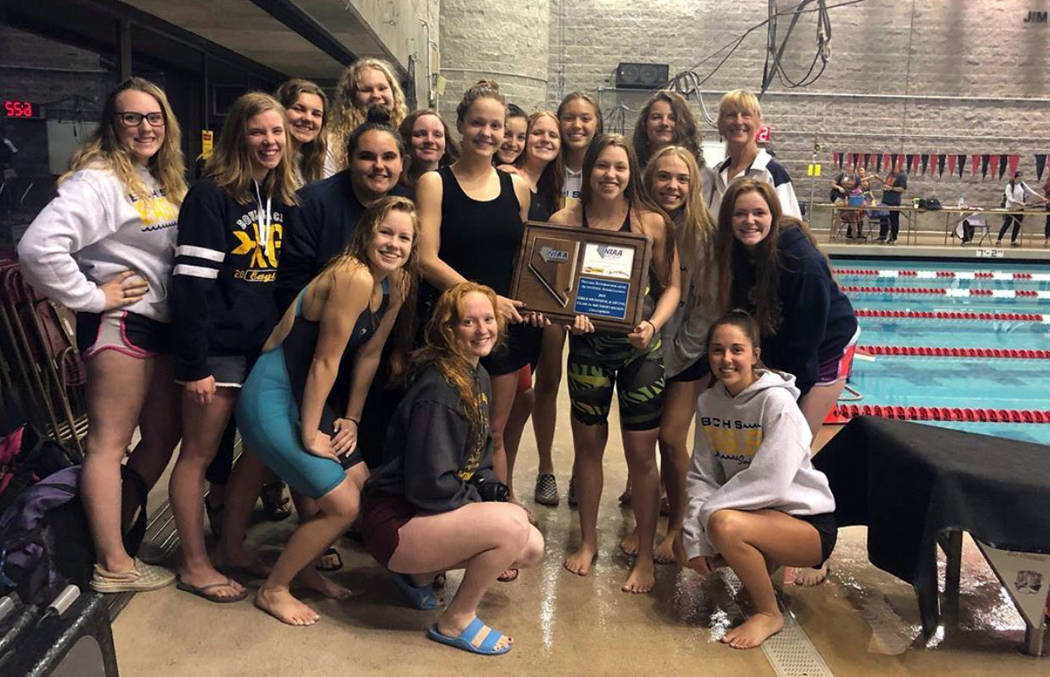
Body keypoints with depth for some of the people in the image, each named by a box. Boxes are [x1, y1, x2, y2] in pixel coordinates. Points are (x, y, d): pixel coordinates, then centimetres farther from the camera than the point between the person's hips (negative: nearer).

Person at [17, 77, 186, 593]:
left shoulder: (164, 181, 13)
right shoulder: (99, 180, -15)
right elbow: (38, 247, -26)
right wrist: (90, 296, -17)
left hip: (164, 323, 9)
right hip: (120, 324, -9)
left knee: (163, 435, 15)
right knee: (109, 443, 0)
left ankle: (115, 531, 30)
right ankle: (113, 567, 9)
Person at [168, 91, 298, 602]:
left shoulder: (284, 200, 10)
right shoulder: (211, 196, -10)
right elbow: (191, 282, -16)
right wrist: (193, 363, -19)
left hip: (268, 345, 7)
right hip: (219, 347, -7)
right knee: (198, 453, 4)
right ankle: (195, 565, 17)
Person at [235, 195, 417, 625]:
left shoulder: (394, 286, 3)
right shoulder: (353, 278, -25)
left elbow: (368, 355, 8)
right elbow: (325, 361, -21)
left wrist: (352, 419, 5)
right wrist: (310, 435, -15)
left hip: (309, 399, 9)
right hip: (272, 400, -9)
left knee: (364, 486, 8)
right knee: (343, 505, -8)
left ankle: (303, 568, 31)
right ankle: (272, 591, 15)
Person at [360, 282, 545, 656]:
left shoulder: (479, 377, 5)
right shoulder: (439, 390, -24)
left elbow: (478, 456, 16)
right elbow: (428, 483, -26)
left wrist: (493, 488, -1)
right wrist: (485, 504, -13)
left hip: (432, 510, 10)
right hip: (395, 520, -9)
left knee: (532, 548, 6)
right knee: (512, 523, -26)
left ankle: (421, 573, 17)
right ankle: (456, 622, -2)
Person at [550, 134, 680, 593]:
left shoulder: (652, 222, -6)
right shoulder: (564, 222, -4)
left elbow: (671, 285, -2)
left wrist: (653, 325, -18)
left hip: (640, 347, -1)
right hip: (588, 345, 2)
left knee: (641, 452, 3)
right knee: (588, 443, 13)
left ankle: (645, 555, 21)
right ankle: (588, 542, 33)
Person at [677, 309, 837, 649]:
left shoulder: (777, 402, -22)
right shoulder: (708, 401, -2)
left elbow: (768, 483, -29)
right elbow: (701, 475, -2)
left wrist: (704, 514, -23)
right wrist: (694, 535, -15)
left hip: (806, 520, -7)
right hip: (758, 516, 7)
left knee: (724, 524, -31)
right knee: (685, 546, -5)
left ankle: (769, 614, -6)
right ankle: (764, 562, 19)